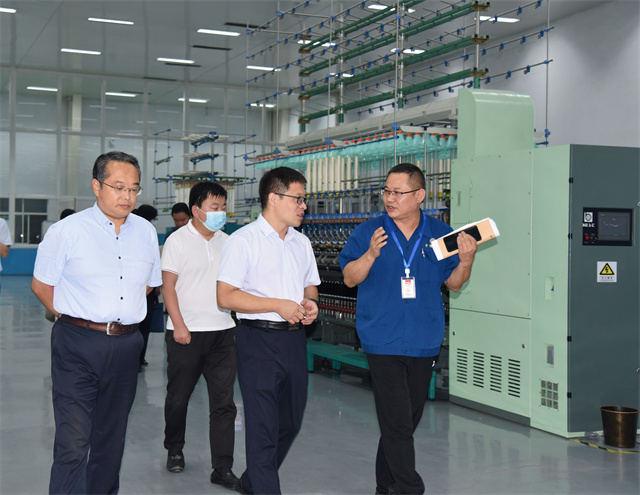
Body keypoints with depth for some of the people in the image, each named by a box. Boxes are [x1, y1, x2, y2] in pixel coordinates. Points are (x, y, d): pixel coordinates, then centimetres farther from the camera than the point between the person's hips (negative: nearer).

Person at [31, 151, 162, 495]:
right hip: (77, 348, -5)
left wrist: (120, 313, 13)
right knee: (73, 443, -9)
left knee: (111, 438, 15)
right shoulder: (66, 231, -4)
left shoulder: (146, 232, 9)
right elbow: (41, 285, 2)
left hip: (125, 346, 5)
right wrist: (74, 318, -1)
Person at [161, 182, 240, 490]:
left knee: (223, 402, -1)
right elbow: (168, 286, -6)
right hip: (186, 333, -4)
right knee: (178, 398, 10)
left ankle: (222, 468, 3)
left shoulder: (225, 241, 11)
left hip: (222, 331, 4)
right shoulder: (178, 240, -4)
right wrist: (179, 325, -13)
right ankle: (174, 451, 33)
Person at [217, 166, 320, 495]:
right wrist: (278, 305, -17)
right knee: (264, 428, -5)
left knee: (291, 422, 15)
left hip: (294, 338, 7)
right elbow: (225, 296, -14)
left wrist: (310, 303, 1)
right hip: (259, 340, -7)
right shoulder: (243, 240, -8)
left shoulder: (302, 243, 15)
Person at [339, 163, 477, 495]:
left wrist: (466, 260, -11)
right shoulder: (367, 233, 0)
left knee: (407, 420, 13)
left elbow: (453, 283, 8)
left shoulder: (440, 234, 5)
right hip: (383, 341, -3)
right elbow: (350, 279, -2)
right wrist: (371, 254, -18)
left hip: (424, 344, 3)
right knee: (397, 422, -9)